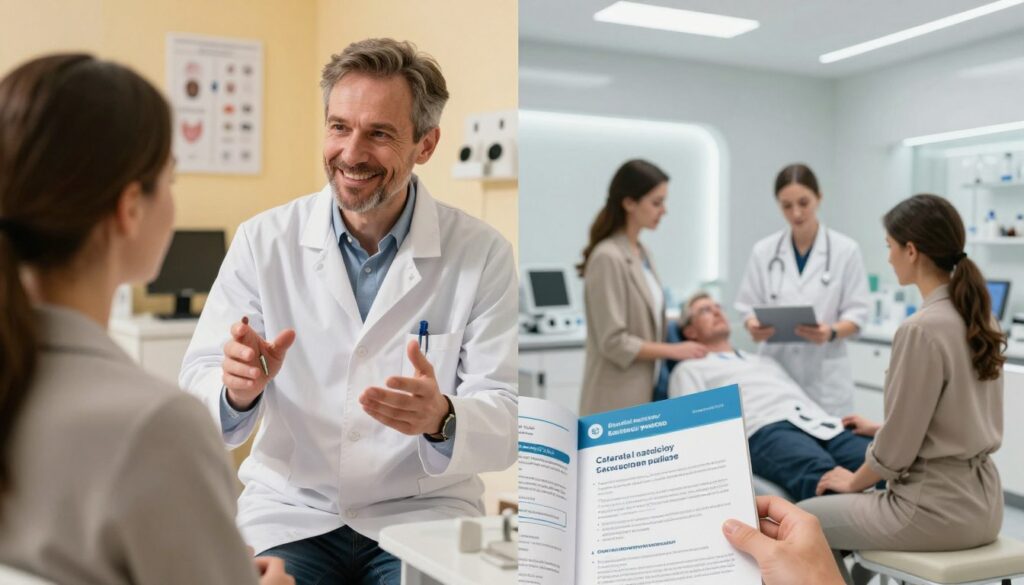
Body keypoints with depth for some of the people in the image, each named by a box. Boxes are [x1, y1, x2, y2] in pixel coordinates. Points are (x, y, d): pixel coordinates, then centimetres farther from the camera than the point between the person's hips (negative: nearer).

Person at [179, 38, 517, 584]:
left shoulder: (483, 254, -5)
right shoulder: (264, 241, -1)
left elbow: (507, 420, -8)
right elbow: (196, 388, -2)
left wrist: (442, 418, -29)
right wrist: (236, 389, -25)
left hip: (422, 515, 0)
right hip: (288, 511, 1)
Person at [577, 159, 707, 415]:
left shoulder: (642, 253, 11)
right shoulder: (608, 258, -16)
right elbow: (614, 342, -19)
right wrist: (673, 350, -13)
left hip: (643, 393, 9)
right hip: (617, 400, -9)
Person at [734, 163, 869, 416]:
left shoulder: (846, 250, 0)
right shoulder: (763, 251, 4)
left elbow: (857, 313, -1)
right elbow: (749, 306, 7)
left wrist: (831, 333, -20)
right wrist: (754, 326, -15)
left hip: (825, 374, -1)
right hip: (775, 369, 1)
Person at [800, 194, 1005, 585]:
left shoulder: (922, 329, -23)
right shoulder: (979, 317, 4)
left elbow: (896, 449, -18)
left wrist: (854, 481, 0)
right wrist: (880, 428, 24)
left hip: (937, 507, -9)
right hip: (979, 499, 9)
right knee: (855, 507, 30)